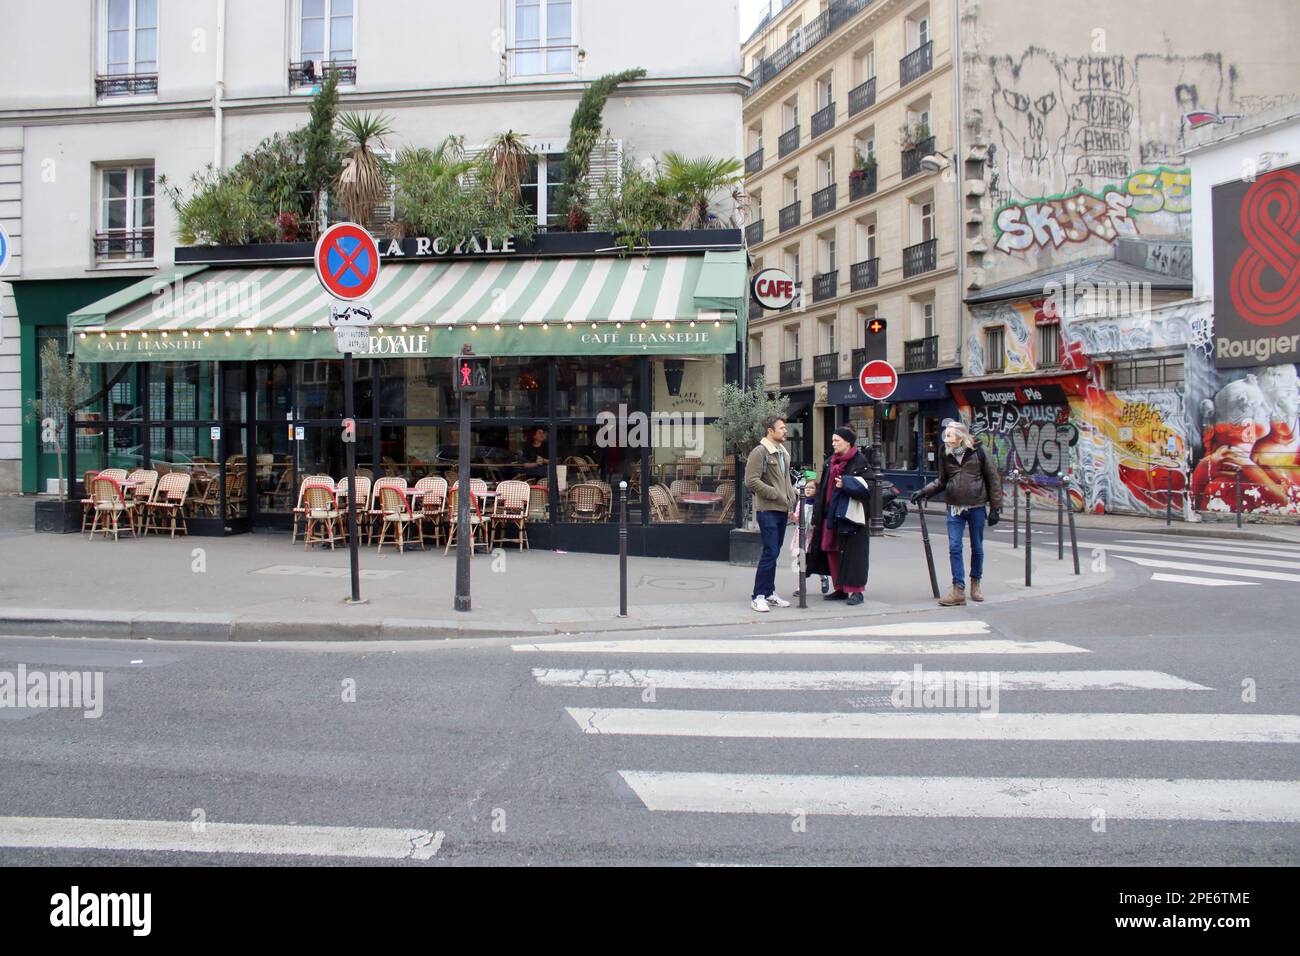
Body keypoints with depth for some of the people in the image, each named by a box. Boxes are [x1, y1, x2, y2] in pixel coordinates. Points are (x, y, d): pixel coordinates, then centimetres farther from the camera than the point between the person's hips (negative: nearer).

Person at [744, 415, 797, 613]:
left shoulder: (784, 453, 17)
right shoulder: (759, 452, -11)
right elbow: (751, 481, -19)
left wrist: (792, 503, 14)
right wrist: (776, 494, -18)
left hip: (782, 510, 8)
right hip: (767, 510, -8)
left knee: (774, 553, 13)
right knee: (770, 553, -11)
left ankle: (770, 592, 22)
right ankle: (758, 596, -6)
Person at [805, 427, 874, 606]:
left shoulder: (859, 461, -6)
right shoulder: (830, 462, 15)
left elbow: (867, 486, -14)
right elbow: (824, 489, 17)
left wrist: (845, 483, -22)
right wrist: (817, 515, 15)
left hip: (850, 515, -7)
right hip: (831, 515, 7)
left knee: (852, 552, -5)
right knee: (833, 552, 8)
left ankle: (856, 591, 1)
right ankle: (840, 589, 17)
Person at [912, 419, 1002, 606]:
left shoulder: (977, 452, -7)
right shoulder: (946, 456, 2)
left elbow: (993, 479, -2)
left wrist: (995, 508, -3)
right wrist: (924, 492, -1)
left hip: (977, 508, -2)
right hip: (954, 508, 2)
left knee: (977, 548, 10)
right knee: (954, 548, -6)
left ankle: (975, 584, 29)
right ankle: (958, 590, -3)